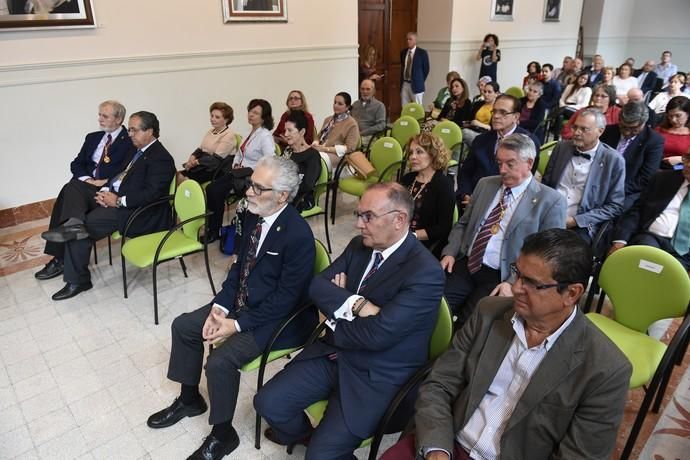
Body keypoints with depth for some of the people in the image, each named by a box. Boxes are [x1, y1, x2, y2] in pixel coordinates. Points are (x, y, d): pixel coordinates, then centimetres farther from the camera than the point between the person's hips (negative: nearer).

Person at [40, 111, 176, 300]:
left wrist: (118, 201, -21)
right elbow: (119, 175, 19)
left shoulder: (161, 158, -14)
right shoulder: (137, 150, 15)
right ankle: (75, 223, -31)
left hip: (139, 213, -10)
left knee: (87, 223, -19)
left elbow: (151, 194, -22)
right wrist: (105, 190, -1)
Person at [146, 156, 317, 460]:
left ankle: (222, 434, 6)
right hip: (242, 301, 9)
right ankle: (189, 399, 29)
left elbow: (285, 299, -24)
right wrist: (220, 306, -5)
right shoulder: (254, 216, -4)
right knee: (183, 326, 8)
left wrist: (237, 324, -20)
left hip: (277, 318, -9)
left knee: (220, 360, -22)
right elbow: (240, 265, 7)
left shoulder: (299, 235, -28)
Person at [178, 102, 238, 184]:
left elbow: (216, 159, -16)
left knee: (181, 177, -23)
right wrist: (192, 157, -4)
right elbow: (200, 150, 17)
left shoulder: (229, 135, -9)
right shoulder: (210, 131, 17)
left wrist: (196, 162, -17)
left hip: (215, 170, -8)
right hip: (202, 165, 8)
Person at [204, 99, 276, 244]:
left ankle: (214, 231, -2)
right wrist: (236, 165, 3)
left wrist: (248, 170, -17)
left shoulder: (265, 136, -13)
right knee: (211, 188, -12)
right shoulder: (251, 133, 13)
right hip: (240, 172, 8)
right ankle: (211, 229, -6)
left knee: (217, 192, -20)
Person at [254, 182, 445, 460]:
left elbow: (377, 334, -26)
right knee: (268, 403, 0)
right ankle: (299, 432, 31)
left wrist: (335, 324, -9)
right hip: (332, 353, 7)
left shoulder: (425, 272, -23)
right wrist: (354, 304, -22)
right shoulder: (359, 245, 2)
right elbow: (317, 286, -4)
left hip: (376, 375, -6)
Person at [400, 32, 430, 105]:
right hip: (404, 84, 5)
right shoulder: (403, 52, 9)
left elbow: (426, 69, -1)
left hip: (416, 85, -5)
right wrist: (402, 81, 13)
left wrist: (420, 82, 1)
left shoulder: (422, 52, -6)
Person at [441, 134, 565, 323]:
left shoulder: (551, 201, -4)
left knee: (469, 322, -23)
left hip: (503, 277, -4)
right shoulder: (485, 184, 13)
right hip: (466, 265, 4)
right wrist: (450, 252, 1)